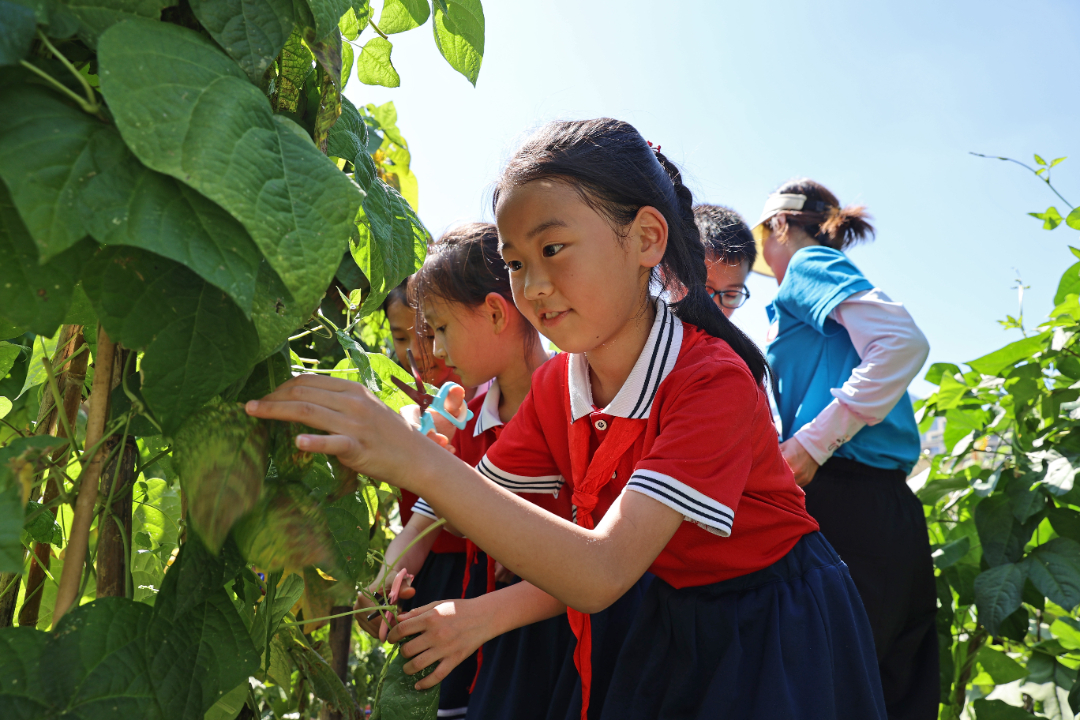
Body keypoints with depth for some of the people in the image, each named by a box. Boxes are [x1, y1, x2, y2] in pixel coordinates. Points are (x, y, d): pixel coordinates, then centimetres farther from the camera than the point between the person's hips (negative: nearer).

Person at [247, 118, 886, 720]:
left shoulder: (714, 380, -31)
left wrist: (417, 460, -48)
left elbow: (600, 576, -40)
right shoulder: (556, 385, -7)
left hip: (777, 630, -5)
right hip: (673, 625, 5)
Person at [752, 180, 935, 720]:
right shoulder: (832, 273, 27)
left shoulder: (809, 264, 1)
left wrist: (812, 441, -18)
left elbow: (905, 343, -17)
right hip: (894, 509, 9)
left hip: (840, 503, -9)